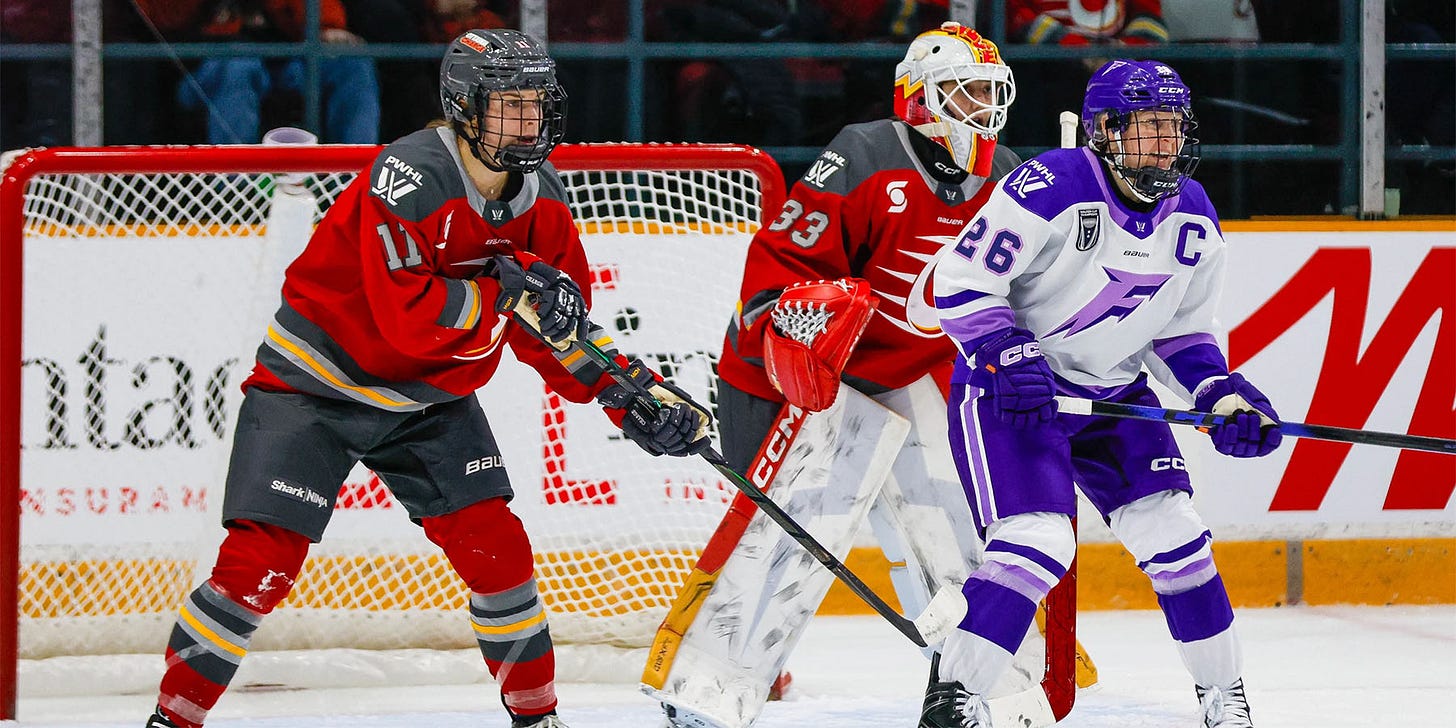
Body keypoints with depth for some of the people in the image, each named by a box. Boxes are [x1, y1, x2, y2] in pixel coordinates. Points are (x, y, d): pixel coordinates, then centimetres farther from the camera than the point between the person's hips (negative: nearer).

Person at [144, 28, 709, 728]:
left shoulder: (539, 196, -4)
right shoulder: (409, 179, -27)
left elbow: (557, 328, 4)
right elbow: (408, 315, -33)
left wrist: (628, 402, -6)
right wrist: (510, 292, -32)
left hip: (428, 396, 6)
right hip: (316, 381, -6)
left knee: (496, 549, -2)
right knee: (260, 562, -13)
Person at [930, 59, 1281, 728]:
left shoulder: (1194, 220, 1)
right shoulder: (1050, 190, -22)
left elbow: (1181, 331, 12)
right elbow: (959, 282, -19)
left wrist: (1223, 395, -4)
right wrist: (1008, 358, -30)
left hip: (1114, 395, 7)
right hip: (1008, 392, -7)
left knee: (1175, 538, 1)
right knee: (1036, 541, -22)